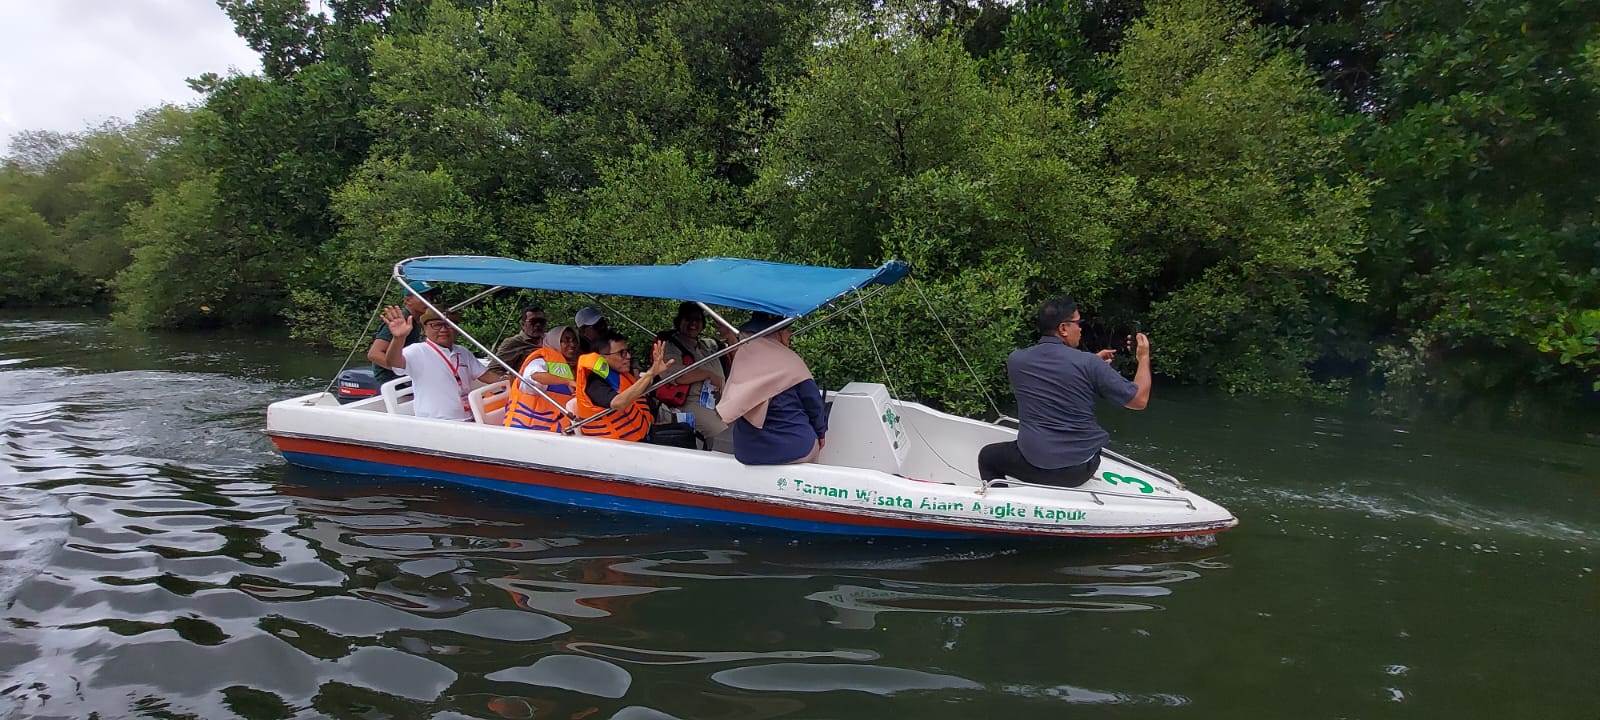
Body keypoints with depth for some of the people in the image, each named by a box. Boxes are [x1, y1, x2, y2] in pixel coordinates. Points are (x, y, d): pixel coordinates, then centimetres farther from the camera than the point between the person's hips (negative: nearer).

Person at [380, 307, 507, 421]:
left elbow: (485, 375, 20)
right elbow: (392, 362, -21)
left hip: (468, 421, 7)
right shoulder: (419, 352, -5)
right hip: (434, 426, -6)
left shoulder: (463, 353, 18)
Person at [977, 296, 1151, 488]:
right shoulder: (1088, 363, -14)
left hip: (1034, 465, -1)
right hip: (1083, 469, 1)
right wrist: (1144, 358, 10)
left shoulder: (1015, 359, -5)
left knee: (987, 456, 27)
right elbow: (1139, 400, -5)